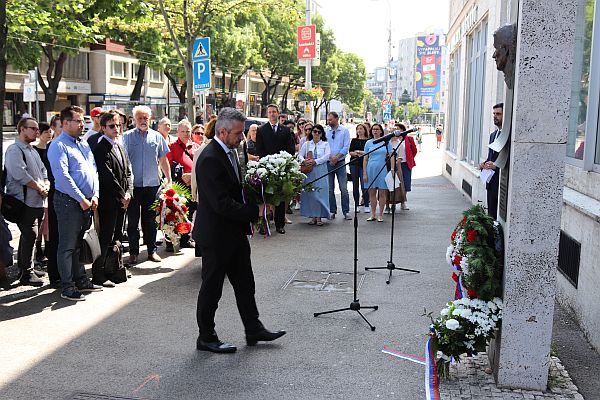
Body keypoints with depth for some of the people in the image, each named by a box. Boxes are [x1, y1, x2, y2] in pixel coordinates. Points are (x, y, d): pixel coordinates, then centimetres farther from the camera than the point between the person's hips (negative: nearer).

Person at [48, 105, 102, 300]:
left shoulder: (83, 143, 15)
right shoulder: (59, 146, -10)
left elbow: (93, 170, 15)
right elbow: (62, 176, -19)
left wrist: (94, 195, 3)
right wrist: (81, 199, -16)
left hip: (87, 202, 8)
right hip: (69, 202, -8)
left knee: (79, 244, 17)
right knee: (67, 246, -1)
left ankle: (81, 280, 26)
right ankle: (67, 287, 7)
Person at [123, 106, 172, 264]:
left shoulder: (157, 137, 6)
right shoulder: (127, 136, 1)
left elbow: (163, 160, 11)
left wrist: (169, 180, 6)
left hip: (152, 184, 2)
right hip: (133, 185, -1)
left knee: (150, 220, 10)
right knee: (132, 220, 5)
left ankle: (152, 250, 18)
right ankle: (133, 252, 13)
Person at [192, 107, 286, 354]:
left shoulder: (229, 152, 7)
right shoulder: (210, 159, -23)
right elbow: (222, 204, -28)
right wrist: (256, 212, -25)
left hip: (235, 232, 9)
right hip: (217, 236, -9)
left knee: (245, 283, 17)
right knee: (211, 287, 6)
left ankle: (254, 330, 30)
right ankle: (206, 338, 22)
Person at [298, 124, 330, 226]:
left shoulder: (325, 144, 9)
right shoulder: (306, 144, 13)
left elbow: (327, 156, -5)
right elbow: (300, 155, 6)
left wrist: (315, 161, -16)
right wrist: (303, 161, -16)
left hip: (321, 171, -2)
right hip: (309, 171, 2)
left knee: (320, 193, -6)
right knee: (309, 193, -1)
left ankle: (319, 217, -2)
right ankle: (313, 216, 6)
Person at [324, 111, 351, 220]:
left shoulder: (344, 131, 2)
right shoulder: (325, 131, 6)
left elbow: (346, 147, -3)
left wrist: (337, 157, -12)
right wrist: (330, 157, -8)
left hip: (340, 162, -2)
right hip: (328, 162, 2)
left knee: (344, 188, -5)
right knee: (330, 189, 5)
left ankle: (346, 212, 0)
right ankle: (332, 211, 13)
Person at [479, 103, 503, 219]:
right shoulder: (493, 134, 18)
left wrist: (496, 166, -20)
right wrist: (484, 164, 7)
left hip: (502, 181, -9)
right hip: (491, 181, 9)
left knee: (500, 214, -7)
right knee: (491, 213, 11)